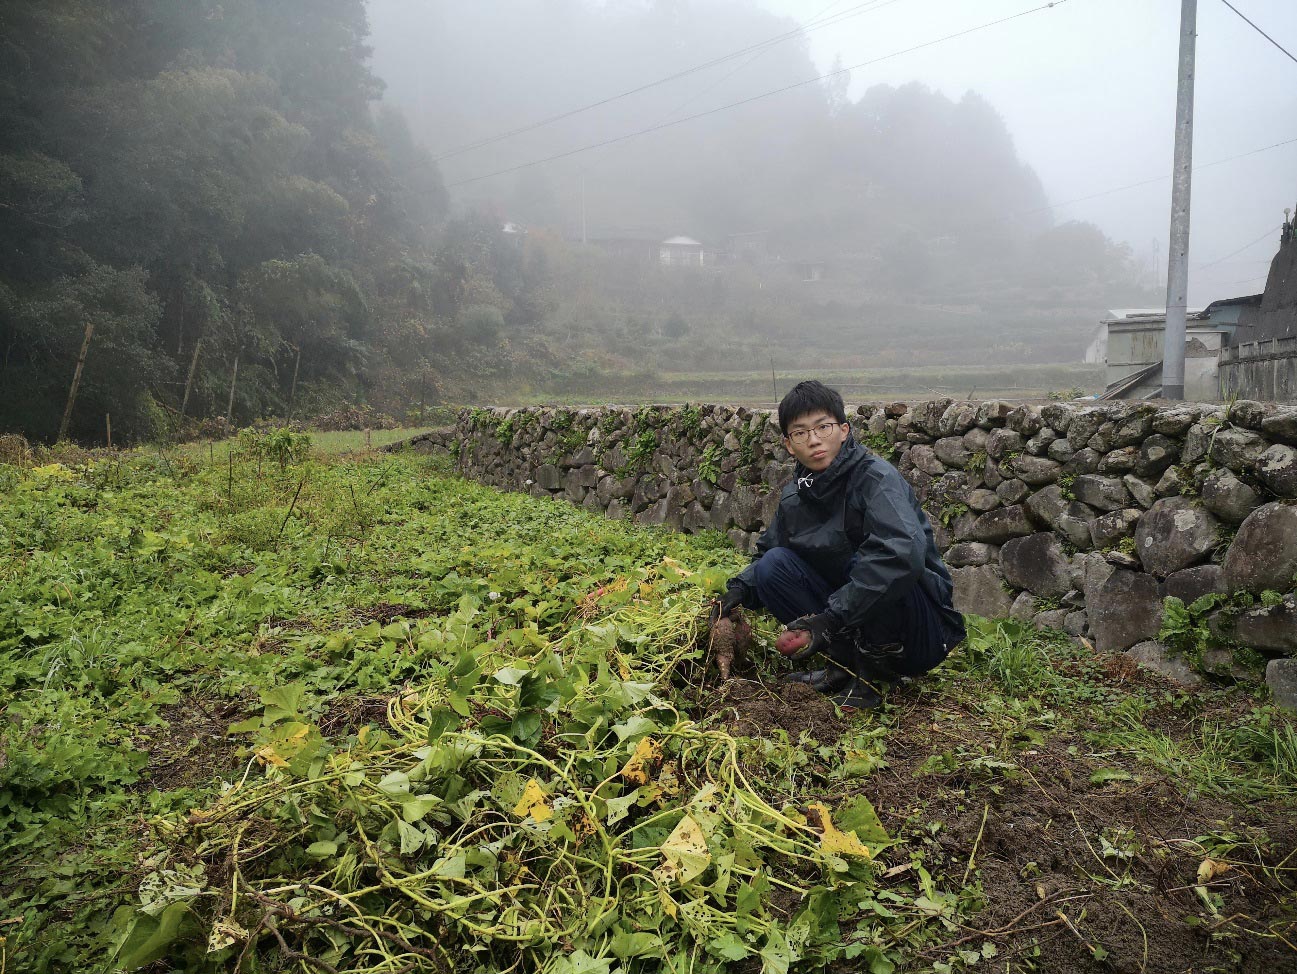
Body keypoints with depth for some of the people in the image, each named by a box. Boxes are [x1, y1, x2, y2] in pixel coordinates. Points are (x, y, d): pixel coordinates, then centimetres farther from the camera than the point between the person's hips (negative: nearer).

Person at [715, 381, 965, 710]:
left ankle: (870, 675, -14)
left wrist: (831, 618, -40)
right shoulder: (794, 496, 1)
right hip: (848, 621, 6)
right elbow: (767, 551, 16)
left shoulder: (877, 478, -21)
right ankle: (844, 663, -4)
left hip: (924, 631, -6)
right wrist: (740, 589, -6)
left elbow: (903, 554, -39)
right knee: (774, 564, -8)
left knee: (865, 560, -33)